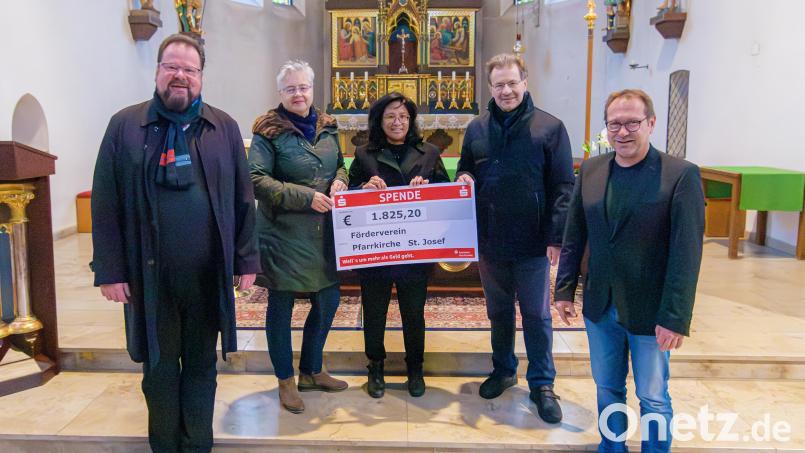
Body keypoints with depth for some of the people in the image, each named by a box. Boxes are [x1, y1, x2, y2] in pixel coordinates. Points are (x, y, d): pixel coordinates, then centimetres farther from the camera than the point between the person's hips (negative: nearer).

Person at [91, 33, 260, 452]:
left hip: (208, 274, 1)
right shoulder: (125, 125, 1)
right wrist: (109, 270, -5)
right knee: (159, 369, 13)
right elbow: (105, 205, -1)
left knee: (201, 364, 13)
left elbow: (243, 200, 6)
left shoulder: (223, 127, 6)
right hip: (150, 274, -1)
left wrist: (247, 260, 2)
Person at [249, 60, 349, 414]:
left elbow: (340, 165, 20)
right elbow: (256, 179, -15)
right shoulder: (269, 130, -8)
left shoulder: (327, 127, 9)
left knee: (328, 300, 13)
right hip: (283, 233, -6)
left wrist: (340, 180, -5)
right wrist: (306, 197, -21)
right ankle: (285, 380, 25)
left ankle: (311, 371, 33)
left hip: (323, 232, 6)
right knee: (281, 305, 7)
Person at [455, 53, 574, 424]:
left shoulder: (549, 127, -5)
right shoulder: (476, 129, 7)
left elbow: (563, 187, -7)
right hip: (489, 241, 4)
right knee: (498, 311, 18)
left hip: (533, 243, -4)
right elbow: (464, 173, 17)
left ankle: (542, 383, 20)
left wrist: (556, 237, -13)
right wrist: (462, 181, -8)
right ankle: (503, 370, 36)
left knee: (536, 315, 6)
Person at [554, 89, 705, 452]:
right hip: (600, 307, 4)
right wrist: (564, 290, 6)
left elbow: (686, 253, -15)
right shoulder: (591, 170, 2)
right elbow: (574, 237, 6)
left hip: (650, 311, -4)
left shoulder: (681, 174, -12)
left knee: (653, 397, 12)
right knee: (607, 388, 19)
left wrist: (675, 317, -17)